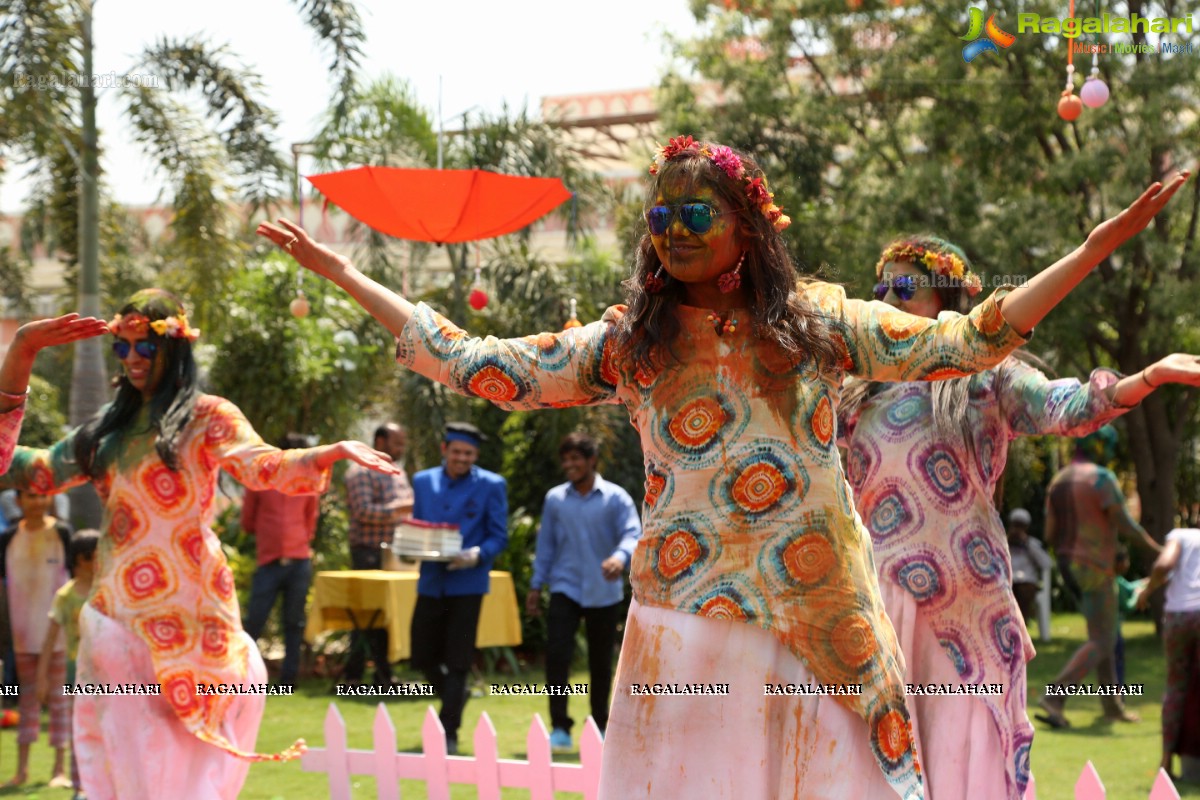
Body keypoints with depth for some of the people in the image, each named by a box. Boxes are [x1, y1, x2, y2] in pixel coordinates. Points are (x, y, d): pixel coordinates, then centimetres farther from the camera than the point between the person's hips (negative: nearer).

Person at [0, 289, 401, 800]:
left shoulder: (206, 417, -2)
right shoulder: (111, 426, 15)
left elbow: (265, 466, -16)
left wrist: (337, 451, -35)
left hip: (182, 605, -5)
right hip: (118, 607, 6)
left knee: (178, 757, -5)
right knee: (125, 752, 6)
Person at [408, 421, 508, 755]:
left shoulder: (491, 486, -2)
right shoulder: (423, 481, 10)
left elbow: (499, 537, -2)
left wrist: (476, 556, -21)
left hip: (467, 583, -4)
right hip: (431, 581, 4)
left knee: (457, 661, -2)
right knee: (422, 656, 7)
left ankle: (448, 732, 6)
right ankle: (456, 695, 36)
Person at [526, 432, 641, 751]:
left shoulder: (615, 498, -4)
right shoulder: (555, 499, 4)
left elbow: (632, 534, -15)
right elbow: (546, 544, 10)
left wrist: (620, 557, -36)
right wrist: (536, 586, 9)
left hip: (604, 593, -1)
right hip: (565, 589, 1)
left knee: (601, 662, 10)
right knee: (556, 655, -14)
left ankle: (600, 727, 25)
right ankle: (560, 728, -9)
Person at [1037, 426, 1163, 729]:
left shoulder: (1058, 482, 9)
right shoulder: (1102, 478, -16)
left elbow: (1050, 535, 7)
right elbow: (1126, 526, -18)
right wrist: (1159, 550, -5)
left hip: (1069, 568, 9)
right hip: (1095, 570, -9)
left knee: (1104, 635, 19)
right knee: (1100, 643, -5)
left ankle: (1112, 705, 22)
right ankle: (1054, 698, -18)